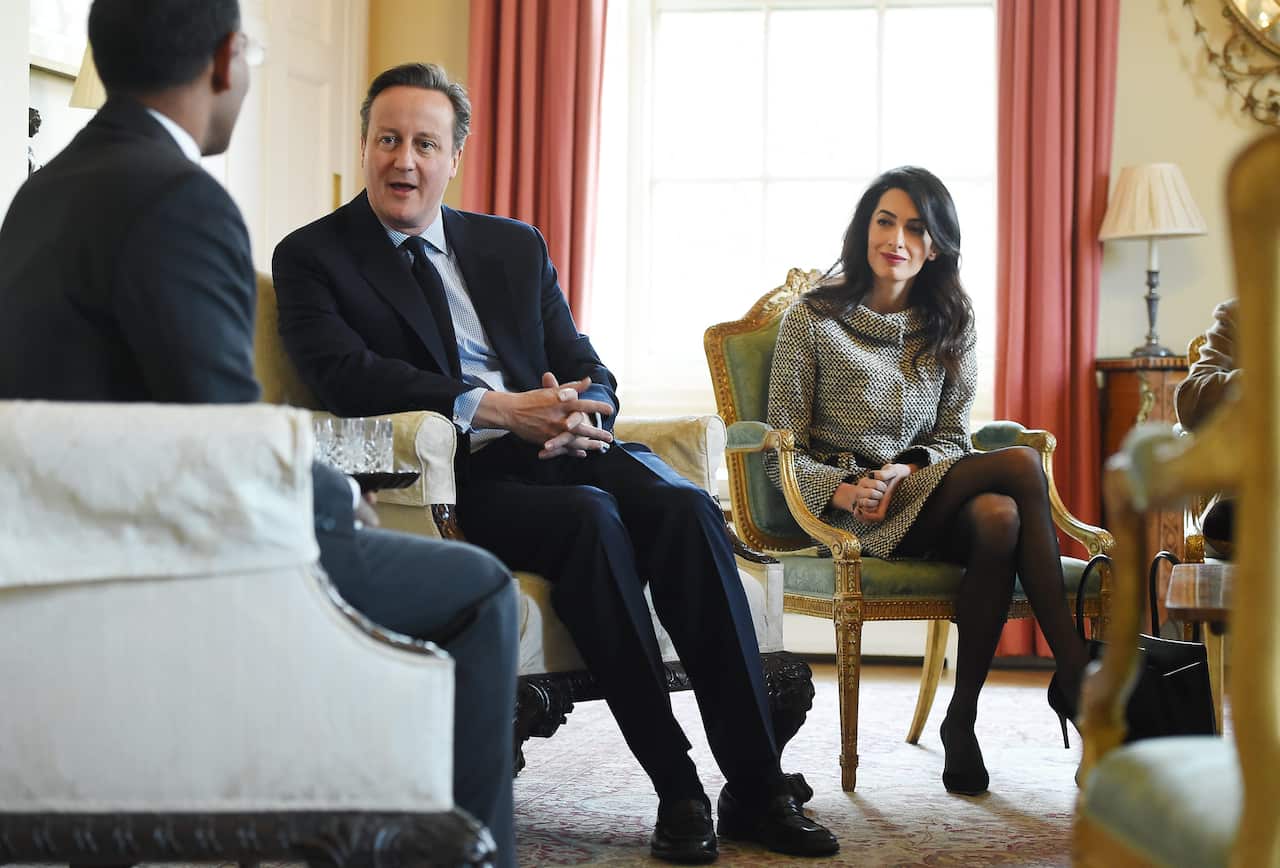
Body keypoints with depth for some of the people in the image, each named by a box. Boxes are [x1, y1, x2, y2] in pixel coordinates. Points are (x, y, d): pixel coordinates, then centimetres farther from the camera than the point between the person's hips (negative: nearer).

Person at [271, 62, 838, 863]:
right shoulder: (313, 256, 6)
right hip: (454, 478, -4)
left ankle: (755, 785, -23)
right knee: (589, 516, -33)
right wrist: (498, 411, -21)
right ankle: (677, 789, -26)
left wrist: (577, 415, -12)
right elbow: (345, 375, -12)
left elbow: (588, 372, 14)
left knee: (686, 507, -25)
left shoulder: (516, 247, 19)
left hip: (562, 450, 4)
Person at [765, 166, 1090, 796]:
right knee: (1020, 464, -28)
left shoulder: (950, 324, 14)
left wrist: (907, 470, -11)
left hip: (923, 495, 4)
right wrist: (842, 488, -20)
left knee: (998, 518, -36)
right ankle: (1074, 672, -22)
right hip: (844, 510, -4)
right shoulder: (812, 319, 2)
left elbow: (952, 436, 12)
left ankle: (963, 718, -27)